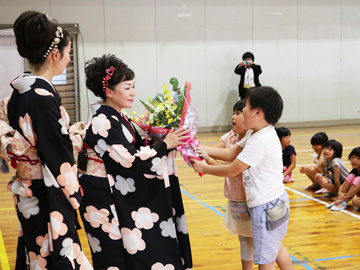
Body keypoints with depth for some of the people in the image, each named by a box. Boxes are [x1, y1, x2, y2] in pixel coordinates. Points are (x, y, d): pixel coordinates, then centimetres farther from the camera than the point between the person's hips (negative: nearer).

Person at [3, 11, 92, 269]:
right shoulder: (43, 97, -23)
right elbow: (58, 157, -18)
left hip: (29, 196, 9)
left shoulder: (20, 91, 5)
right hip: (49, 199, -9)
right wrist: (75, 196, -6)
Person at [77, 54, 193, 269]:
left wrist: (157, 137, -3)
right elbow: (130, 159, -22)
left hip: (124, 197, 9)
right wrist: (165, 145, -16)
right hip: (107, 201, -9)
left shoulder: (119, 118, 8)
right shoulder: (103, 123, -19)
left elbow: (136, 146, 12)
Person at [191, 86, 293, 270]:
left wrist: (204, 168, -6)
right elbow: (232, 154, 11)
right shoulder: (254, 134, 6)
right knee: (275, 247, 28)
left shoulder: (259, 141, -25)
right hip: (275, 201, 11)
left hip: (266, 206, -11)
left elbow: (232, 171, -19)